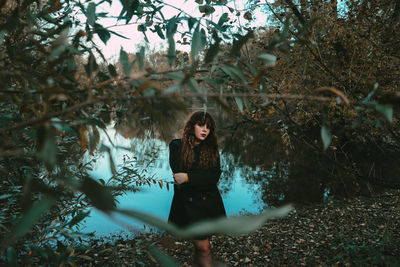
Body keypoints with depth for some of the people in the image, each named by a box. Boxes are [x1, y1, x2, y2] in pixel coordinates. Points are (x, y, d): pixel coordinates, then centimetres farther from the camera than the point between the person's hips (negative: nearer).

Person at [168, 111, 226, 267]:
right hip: (188, 204, -3)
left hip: (209, 203, 3)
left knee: (200, 246, 11)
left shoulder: (211, 148, 6)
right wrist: (205, 179, -8)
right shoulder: (177, 146, -2)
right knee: (204, 248, -6)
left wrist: (189, 177, -16)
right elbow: (178, 177, -10)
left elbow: (216, 175, -7)